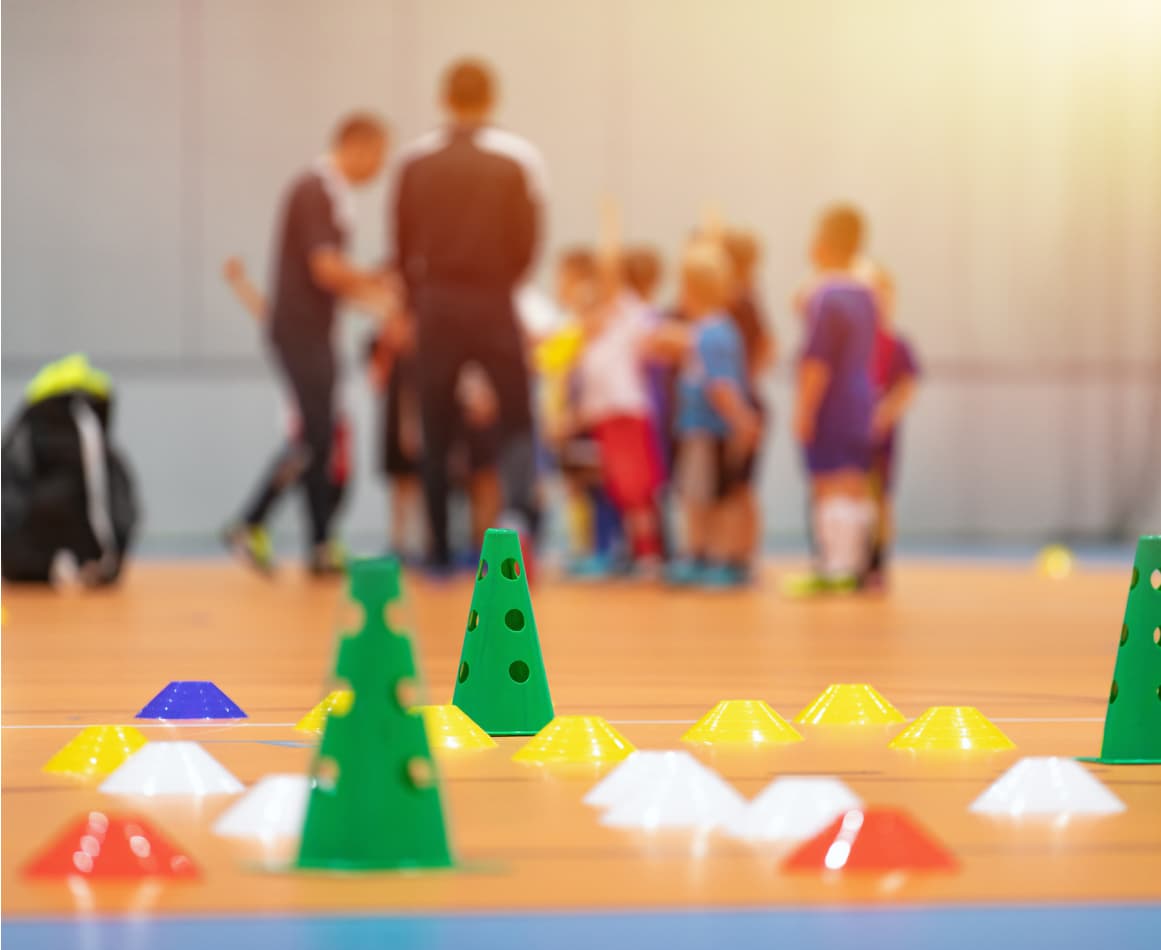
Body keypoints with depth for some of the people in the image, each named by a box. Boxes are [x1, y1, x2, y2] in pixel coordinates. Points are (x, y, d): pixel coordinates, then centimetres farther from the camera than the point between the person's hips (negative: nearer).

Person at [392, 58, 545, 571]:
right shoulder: (517, 159, -5)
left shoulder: (416, 161, 1)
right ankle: (518, 506, -21)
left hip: (435, 303, 2)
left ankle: (439, 546, 9)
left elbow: (402, 245, 3)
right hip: (494, 304, -2)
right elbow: (527, 241, -4)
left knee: (436, 431, 9)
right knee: (516, 417, 5)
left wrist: (421, 298, 14)